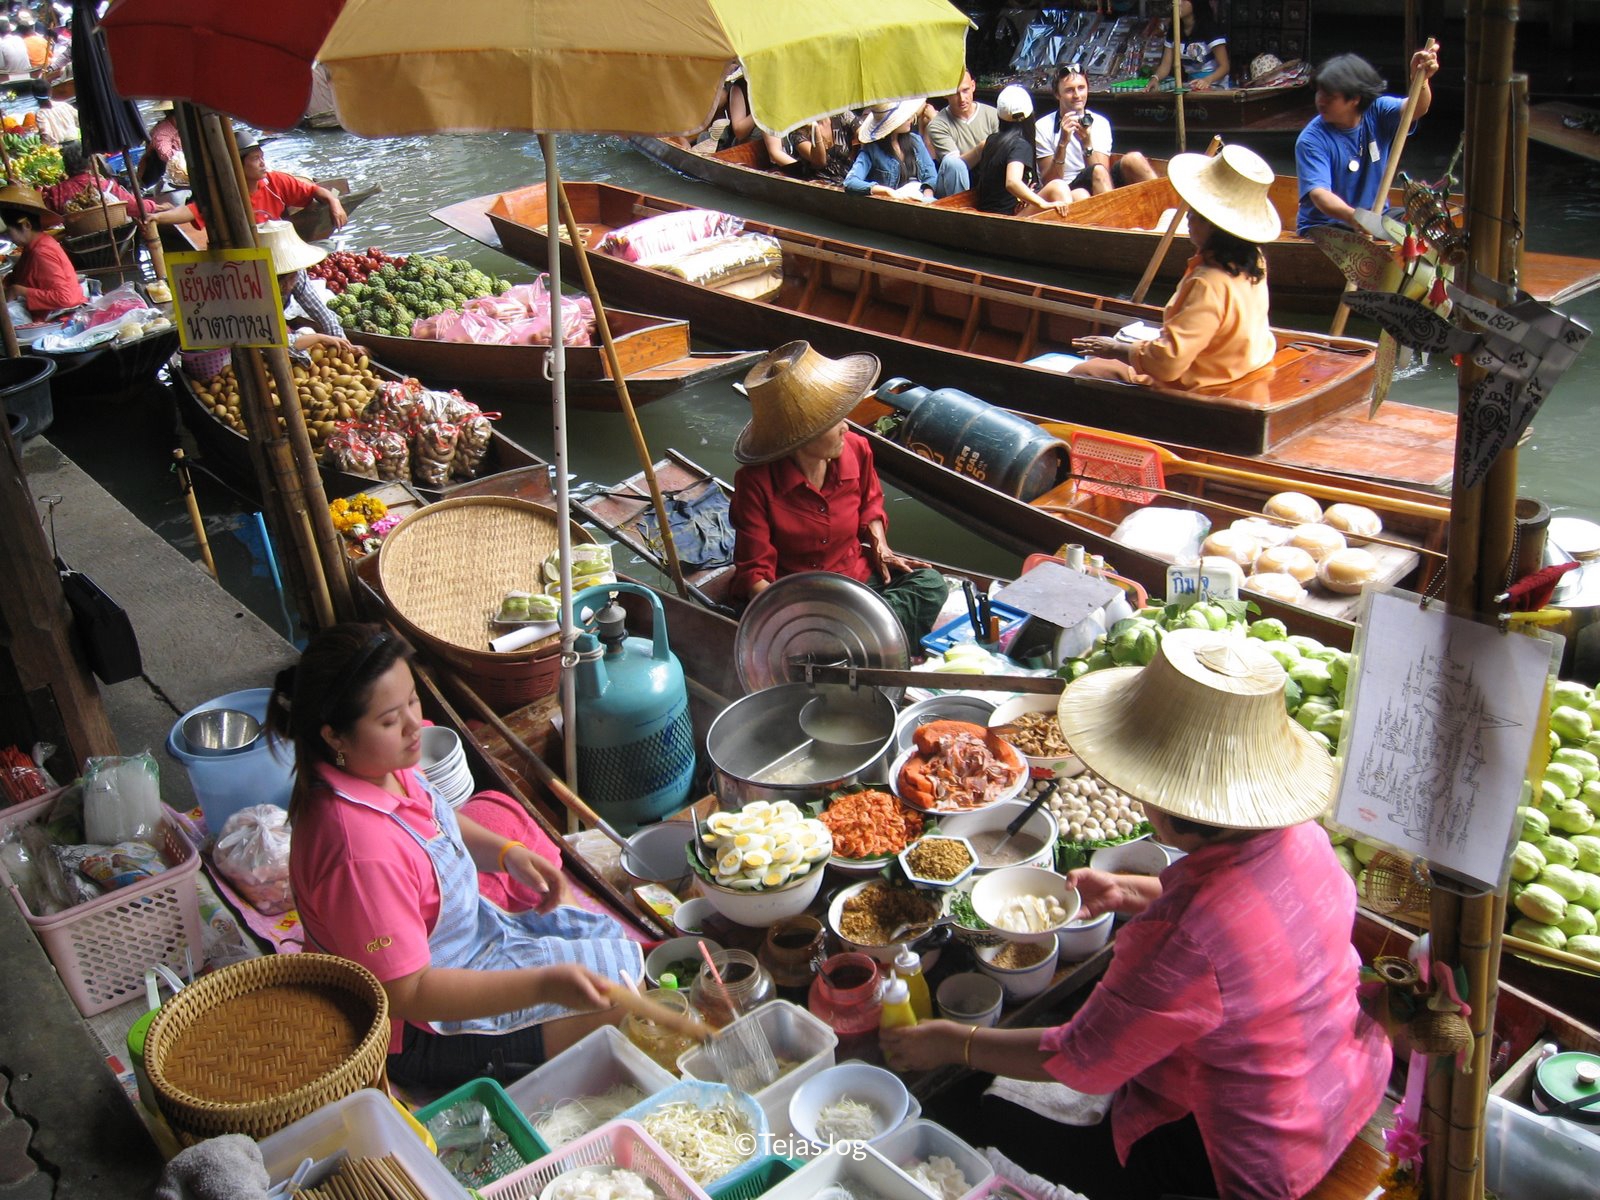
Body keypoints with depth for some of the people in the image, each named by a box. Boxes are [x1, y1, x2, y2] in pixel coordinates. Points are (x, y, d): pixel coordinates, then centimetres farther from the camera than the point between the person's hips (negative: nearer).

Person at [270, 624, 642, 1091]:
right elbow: (409, 995, -32)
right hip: (422, 1030, -9)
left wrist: (507, 853, -3)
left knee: (612, 938, 15)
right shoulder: (364, 852, -37)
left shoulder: (381, 766, -9)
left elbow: (440, 821, 14)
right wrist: (544, 984, -36)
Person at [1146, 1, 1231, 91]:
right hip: (1191, 86, 5)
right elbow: (1165, 65, 3)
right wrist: (1155, 78, -21)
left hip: (1216, 86, -5)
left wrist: (1207, 80, -34)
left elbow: (1224, 66, -14)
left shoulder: (1211, 30, -10)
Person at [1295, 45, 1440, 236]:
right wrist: (1352, 216, -46)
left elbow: (1415, 109, -19)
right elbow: (1319, 193, -26)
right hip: (1324, 225, -4)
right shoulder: (1311, 140, -14)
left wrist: (1421, 80, -42)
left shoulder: (1377, 112, -1)